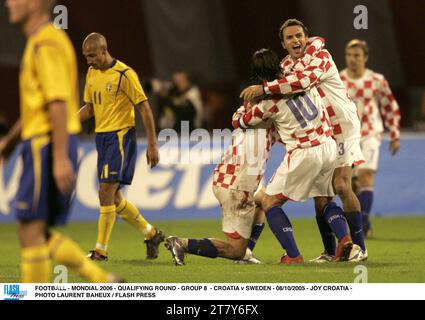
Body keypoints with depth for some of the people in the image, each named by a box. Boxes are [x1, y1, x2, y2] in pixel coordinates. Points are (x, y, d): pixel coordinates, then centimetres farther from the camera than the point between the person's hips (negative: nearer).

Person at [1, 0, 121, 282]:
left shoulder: (46, 44, -13)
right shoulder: (40, 42, 19)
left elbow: (58, 103, -21)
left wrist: (60, 157, -26)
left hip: (47, 146, -10)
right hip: (40, 144, 10)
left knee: (30, 231, -6)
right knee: (39, 234, 11)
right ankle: (104, 281, 8)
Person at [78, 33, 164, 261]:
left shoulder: (124, 74, -13)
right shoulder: (92, 73, 11)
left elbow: (144, 108, -12)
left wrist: (152, 145, -14)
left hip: (120, 137, -8)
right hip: (101, 137, 8)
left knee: (106, 193, -12)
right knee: (112, 197, 10)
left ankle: (101, 250, -6)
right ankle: (151, 234, 26)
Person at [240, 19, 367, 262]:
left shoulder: (321, 56, -17)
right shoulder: (285, 66, 5)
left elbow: (304, 80, -37)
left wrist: (264, 88, -38)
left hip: (342, 125, -7)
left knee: (341, 185, -15)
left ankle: (360, 247, -7)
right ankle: (330, 251, 8)